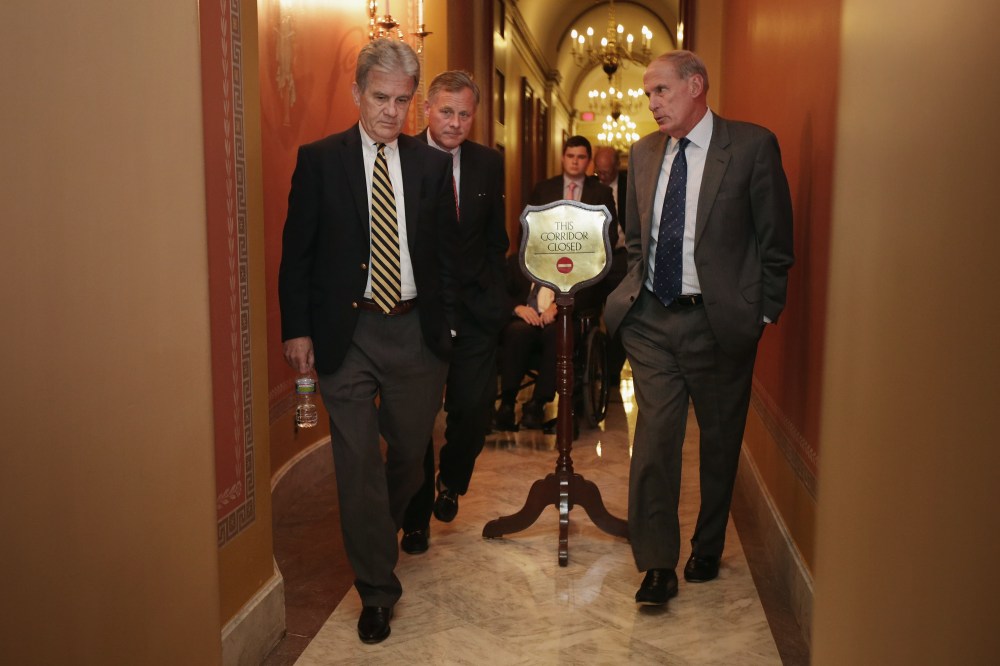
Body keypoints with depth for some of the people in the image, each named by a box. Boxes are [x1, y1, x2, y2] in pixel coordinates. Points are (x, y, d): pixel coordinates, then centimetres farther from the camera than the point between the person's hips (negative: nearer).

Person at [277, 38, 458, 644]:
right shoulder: (319, 160, 0)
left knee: (410, 452, 15)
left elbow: (447, 251, 9)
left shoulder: (432, 165, 5)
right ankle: (377, 588, 14)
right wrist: (297, 329, -4)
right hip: (346, 334, -2)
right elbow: (297, 251, 1)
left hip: (417, 330, 2)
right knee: (359, 462, 1)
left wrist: (447, 324, 4)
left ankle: (386, 531, 46)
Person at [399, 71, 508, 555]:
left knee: (474, 411, 3)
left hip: (474, 310, 3)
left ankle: (451, 482, 36)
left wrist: (490, 292, 5)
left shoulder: (488, 163, 6)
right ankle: (417, 515, 25)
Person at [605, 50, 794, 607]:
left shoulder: (753, 147, -7)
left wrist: (762, 314, -5)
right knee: (654, 440, -2)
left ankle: (707, 549, 32)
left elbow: (776, 242, -4)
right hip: (651, 320, 3)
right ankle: (657, 565, 9)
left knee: (720, 442, 12)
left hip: (718, 322, -3)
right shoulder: (644, 153, 9)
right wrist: (635, 290, 10)